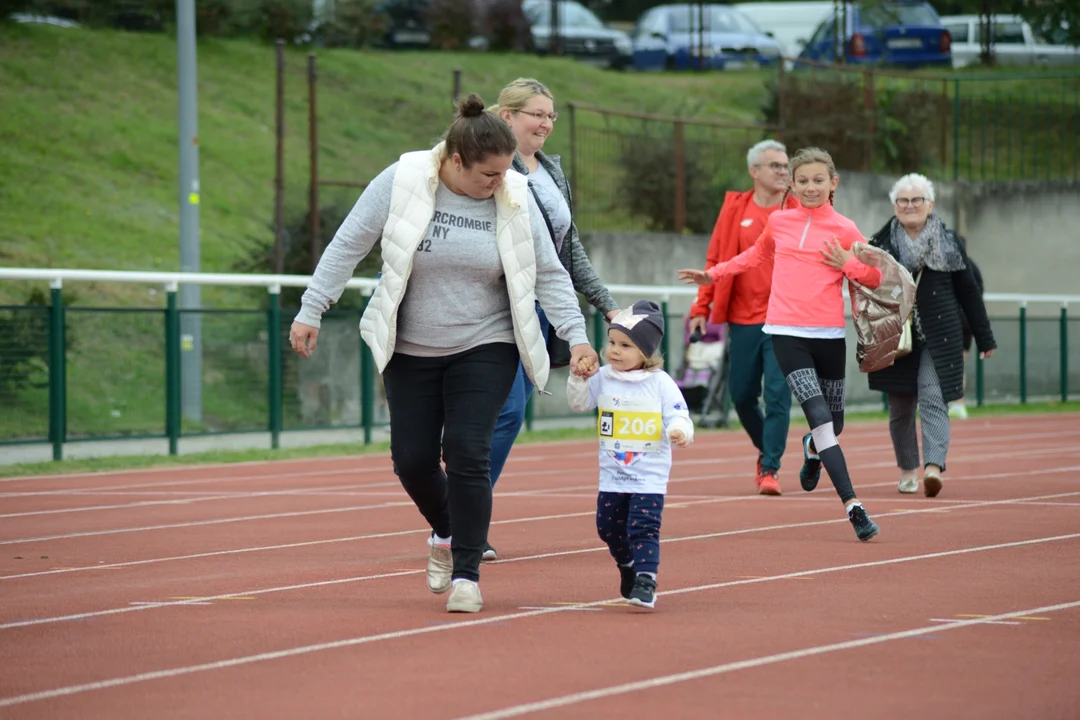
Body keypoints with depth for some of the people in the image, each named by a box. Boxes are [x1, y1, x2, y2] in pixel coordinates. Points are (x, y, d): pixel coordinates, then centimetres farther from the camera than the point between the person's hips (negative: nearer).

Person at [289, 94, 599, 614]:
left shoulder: (514, 198, -7)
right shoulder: (401, 182, -12)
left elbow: (548, 273, -1)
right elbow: (348, 246, -6)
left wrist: (576, 334, -12)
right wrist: (311, 311, -8)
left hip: (484, 350, -1)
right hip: (409, 351, 1)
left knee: (467, 454, -13)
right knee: (412, 459, 2)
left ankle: (466, 573, -1)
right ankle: (447, 533, 33)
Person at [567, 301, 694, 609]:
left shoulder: (660, 383, -8)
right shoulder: (603, 378, 3)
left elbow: (677, 415, -11)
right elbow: (579, 403, 11)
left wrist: (679, 431, -32)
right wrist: (579, 379, -6)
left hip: (650, 476, -5)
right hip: (612, 475, 5)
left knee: (644, 527, -13)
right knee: (608, 527, 12)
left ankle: (645, 581, -13)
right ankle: (628, 566, 36)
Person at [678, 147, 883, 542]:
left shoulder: (844, 230, 4)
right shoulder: (778, 222, 10)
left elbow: (875, 277, 9)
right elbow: (757, 255, 30)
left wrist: (846, 263, -8)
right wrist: (713, 274, 29)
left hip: (829, 334, 1)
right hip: (788, 333, -1)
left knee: (833, 424, 9)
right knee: (820, 418, -16)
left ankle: (813, 448, 48)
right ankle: (852, 505, -18)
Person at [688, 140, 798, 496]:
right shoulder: (735, 209, 5)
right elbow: (715, 259, 7)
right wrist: (702, 307, 3)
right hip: (743, 319, 2)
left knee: (778, 394, -10)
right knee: (742, 396, 9)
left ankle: (770, 468, -3)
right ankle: (766, 449, 33)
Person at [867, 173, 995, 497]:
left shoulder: (949, 243, 4)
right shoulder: (881, 244, 2)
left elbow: (968, 291, 9)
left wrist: (984, 338, 11)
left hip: (939, 337, -1)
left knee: (933, 400, -14)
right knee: (901, 408, 7)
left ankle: (934, 467, -26)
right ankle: (907, 470, 23)